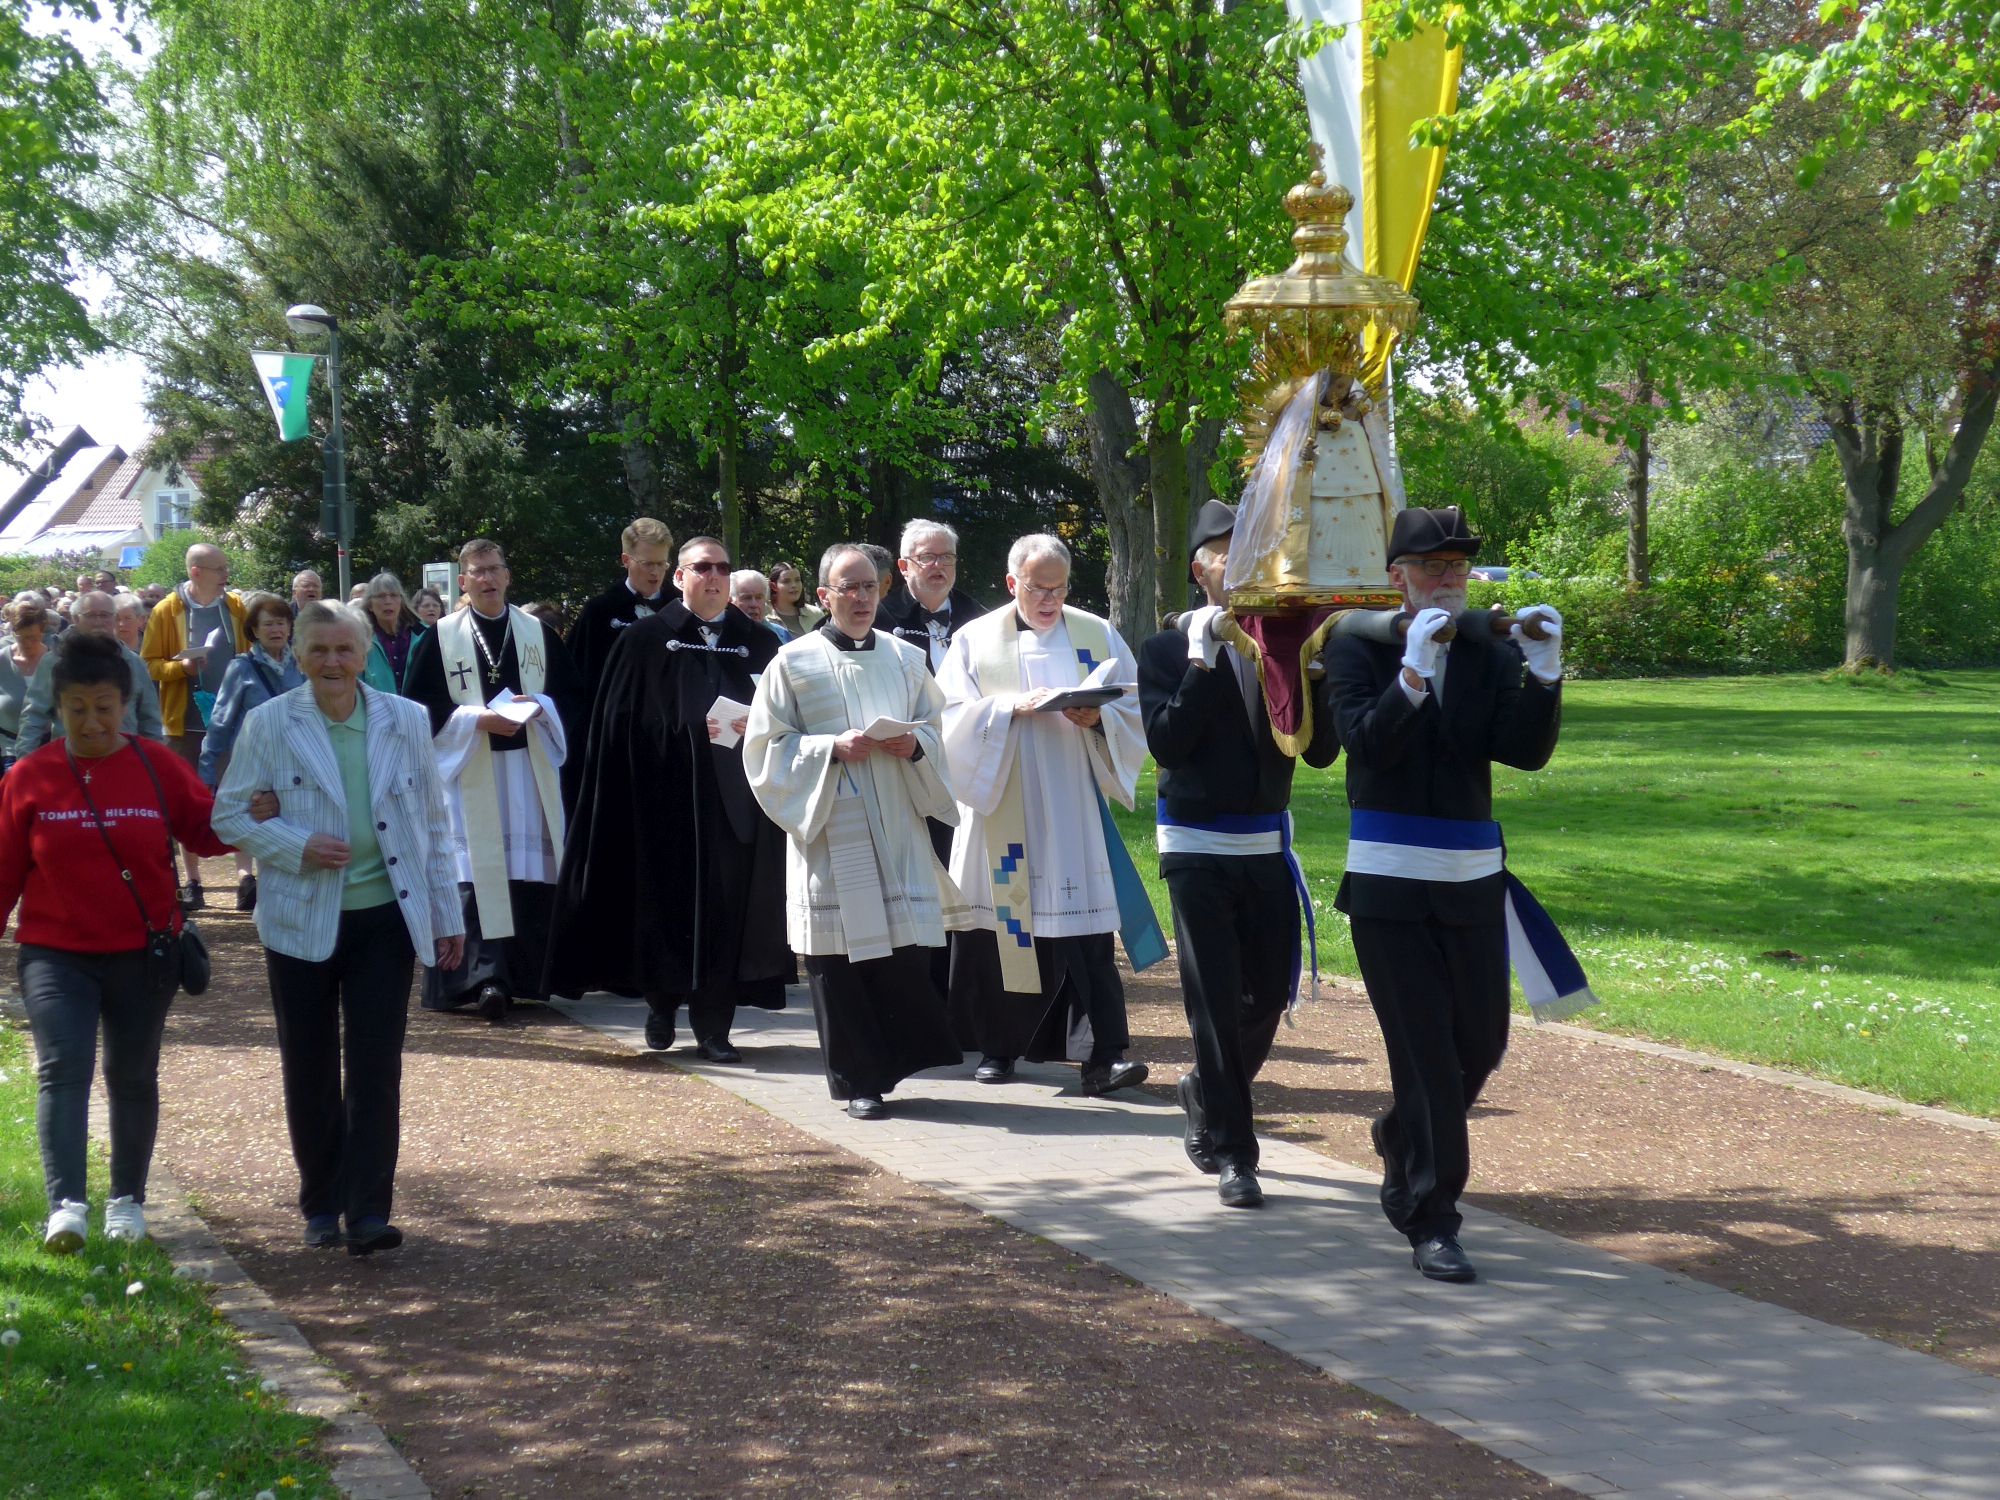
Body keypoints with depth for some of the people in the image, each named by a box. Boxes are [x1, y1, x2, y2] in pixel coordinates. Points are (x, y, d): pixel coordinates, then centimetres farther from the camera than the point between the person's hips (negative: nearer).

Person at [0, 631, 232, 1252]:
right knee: (64, 1069, -16)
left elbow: (203, 831, 5)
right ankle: (66, 1205, -22)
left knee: (133, 1078, 11)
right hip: (56, 953, -1)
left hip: (143, 954, 1)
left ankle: (128, 1200, 25)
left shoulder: (157, 766, -1)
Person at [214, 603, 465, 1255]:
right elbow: (229, 813, 1)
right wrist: (299, 847, -15)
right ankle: (321, 1204, 24)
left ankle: (368, 1211, -4)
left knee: (375, 1066, -6)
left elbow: (433, 822, 8)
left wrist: (447, 915, 8)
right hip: (301, 922, 0)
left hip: (385, 918, 0)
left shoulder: (406, 720, 3)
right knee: (310, 1071, 9)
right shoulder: (270, 724, -2)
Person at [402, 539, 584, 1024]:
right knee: (477, 875, -7)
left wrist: (540, 707, -11)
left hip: (530, 769, 2)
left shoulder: (538, 634, 9)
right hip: (469, 771, -2)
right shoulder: (440, 638, 1)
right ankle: (486, 976, -9)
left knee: (531, 872, 4)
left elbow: (572, 695, 9)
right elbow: (420, 707, -3)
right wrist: (477, 718, -15)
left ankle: (529, 974, 15)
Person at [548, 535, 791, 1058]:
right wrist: (693, 730, -12)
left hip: (735, 801, 2)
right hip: (667, 795, -2)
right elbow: (623, 722, -2)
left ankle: (713, 1024, 6)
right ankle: (662, 1004, 23)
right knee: (667, 901, 3)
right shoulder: (646, 640, 3)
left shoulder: (759, 644, 10)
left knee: (726, 906, -1)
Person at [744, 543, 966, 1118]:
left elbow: (940, 727, 15)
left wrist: (916, 744, -7)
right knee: (839, 956, -2)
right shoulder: (794, 662, 2)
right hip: (830, 828, -2)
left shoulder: (905, 658, 11)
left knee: (906, 948, -3)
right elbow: (766, 745, 0)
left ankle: (896, 1062, 13)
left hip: (897, 828, 3)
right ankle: (858, 1080, 7)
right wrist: (832, 748, -14)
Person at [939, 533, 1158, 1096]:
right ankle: (998, 1045, 17)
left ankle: (1103, 1053, -10)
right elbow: (953, 716, -2)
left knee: (1084, 926, -7)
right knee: (1001, 921, 3)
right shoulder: (975, 640, 6)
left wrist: (1098, 718, -14)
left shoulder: (1098, 637, 8)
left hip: (1074, 813, 0)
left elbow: (1134, 711, 6)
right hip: (1000, 811, 0)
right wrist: (1011, 707, -17)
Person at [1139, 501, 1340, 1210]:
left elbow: (1322, 750, 2)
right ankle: (1232, 1152, 5)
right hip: (1198, 847, -3)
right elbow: (1166, 742, -15)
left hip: (1267, 843, 4)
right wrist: (1202, 662, -19)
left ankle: (1207, 1092, 33)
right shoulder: (1169, 650, -3)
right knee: (1216, 1000, -3)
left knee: (1270, 993, 6)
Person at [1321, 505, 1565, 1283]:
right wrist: (1413, 671, -29)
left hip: (1471, 876, 4)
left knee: (1481, 1040, 10)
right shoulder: (1357, 650, -3)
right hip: (1389, 880, -4)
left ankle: (1401, 1141, 39)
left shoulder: (1490, 655, 5)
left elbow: (1526, 751, -7)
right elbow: (1367, 743, -17)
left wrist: (1544, 673, -20)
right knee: (1427, 1051, -3)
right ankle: (1431, 1224, 5)